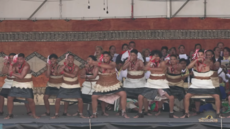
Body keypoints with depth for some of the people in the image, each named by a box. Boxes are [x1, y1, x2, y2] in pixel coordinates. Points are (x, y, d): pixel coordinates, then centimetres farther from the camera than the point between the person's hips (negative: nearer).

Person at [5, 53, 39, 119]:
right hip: (16, 84, 4)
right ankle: (10, 114, 10)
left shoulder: (26, 66, -20)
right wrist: (11, 64, -18)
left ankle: (34, 114, 12)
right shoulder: (15, 64, -2)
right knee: (9, 98, -4)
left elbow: (21, 76, -25)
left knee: (30, 100, -8)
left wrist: (13, 74, -15)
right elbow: (9, 73, -10)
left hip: (26, 85, -4)